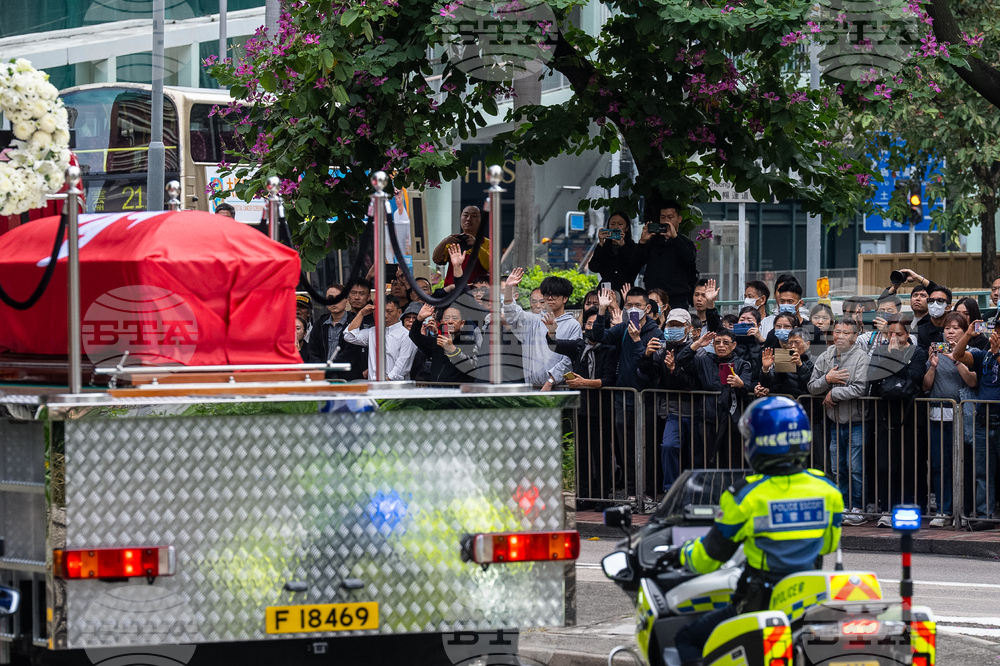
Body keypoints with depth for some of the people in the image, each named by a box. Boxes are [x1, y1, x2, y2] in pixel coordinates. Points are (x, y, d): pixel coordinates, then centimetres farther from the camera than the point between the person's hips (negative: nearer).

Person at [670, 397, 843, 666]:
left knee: (686, 639, 12)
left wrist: (681, 555, 18)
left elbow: (708, 558, -4)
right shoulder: (826, 490, -1)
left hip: (758, 605, -5)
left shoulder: (745, 495, -14)